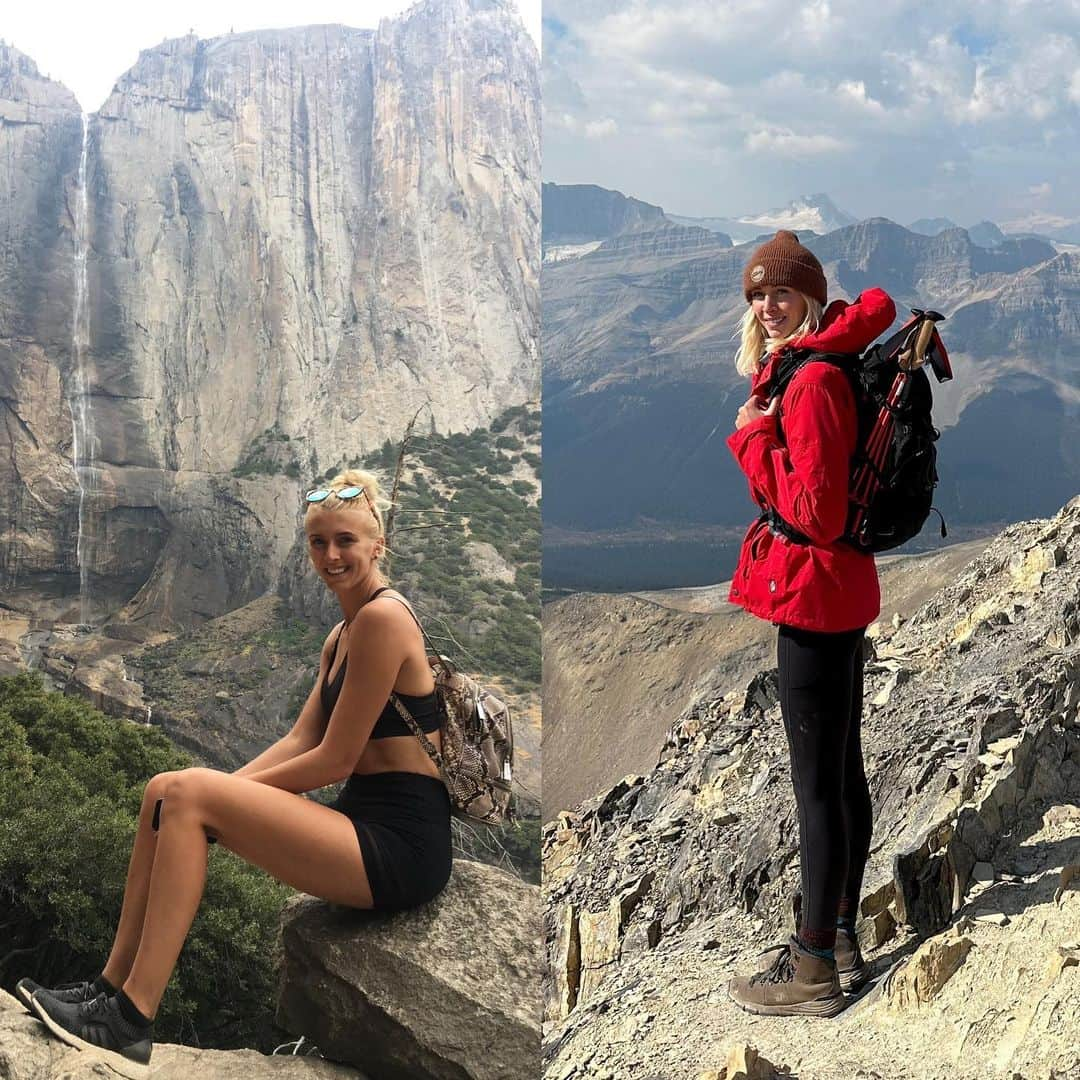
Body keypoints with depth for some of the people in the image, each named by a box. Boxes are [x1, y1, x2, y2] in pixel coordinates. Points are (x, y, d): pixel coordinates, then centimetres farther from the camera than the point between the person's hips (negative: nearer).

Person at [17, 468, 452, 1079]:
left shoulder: (383, 617, -13)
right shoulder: (343, 635, 18)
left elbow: (335, 760, -14)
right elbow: (301, 741, 13)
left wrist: (224, 793, -5)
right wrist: (226, 790, -2)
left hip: (400, 845, -9)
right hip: (368, 826, 9)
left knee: (186, 796, -18)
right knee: (168, 794, 0)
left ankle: (130, 1025, -16)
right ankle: (112, 988, 2)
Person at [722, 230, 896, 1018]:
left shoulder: (812, 382, -18)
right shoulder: (814, 364, 10)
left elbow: (814, 511, -23)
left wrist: (753, 437, -14)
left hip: (813, 591, -10)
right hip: (840, 591, 10)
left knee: (817, 786, -2)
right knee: (843, 774, 16)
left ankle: (813, 970, 9)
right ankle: (843, 943, 29)